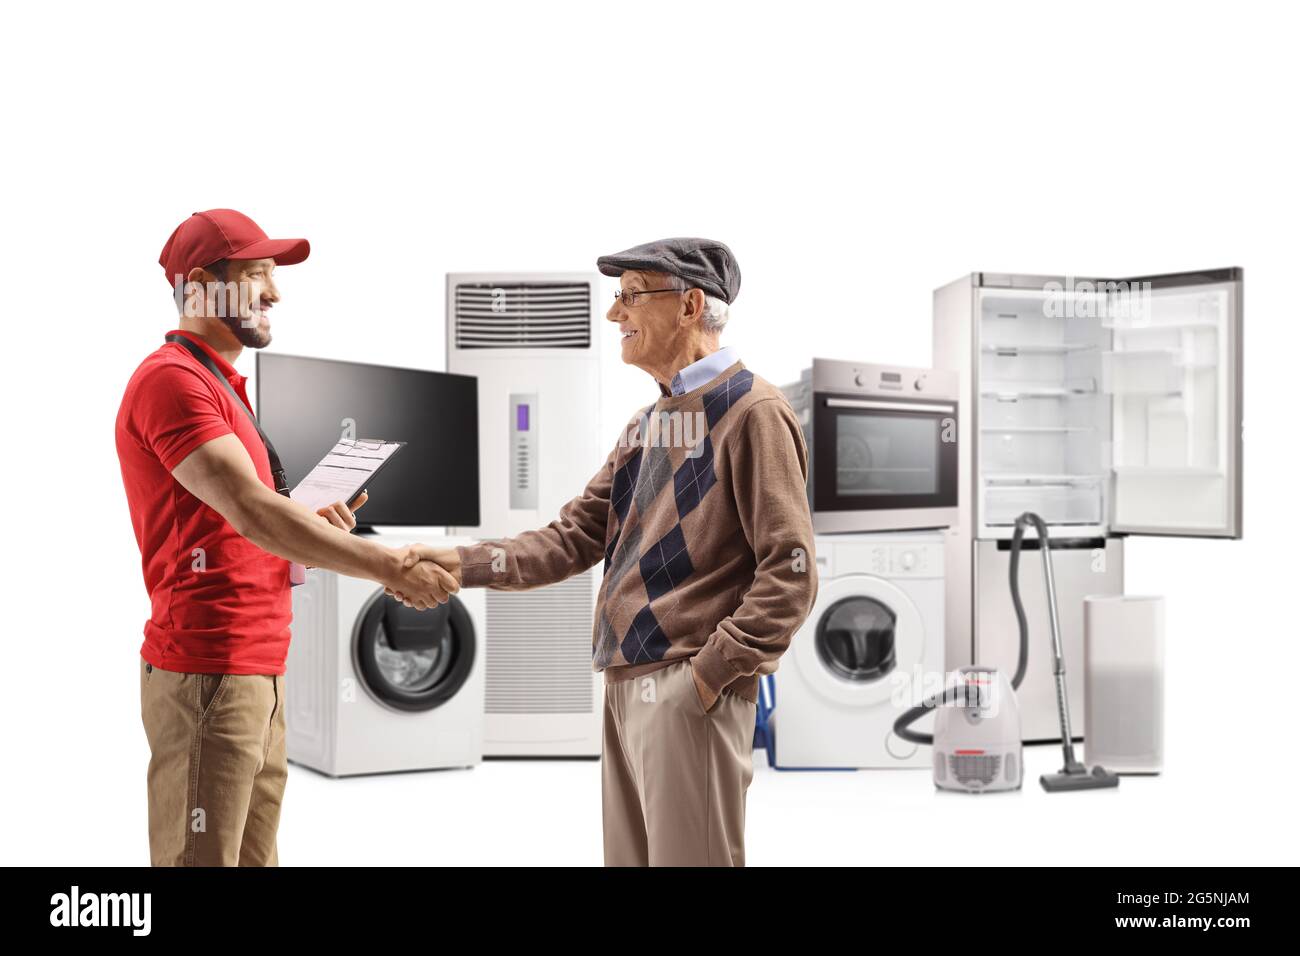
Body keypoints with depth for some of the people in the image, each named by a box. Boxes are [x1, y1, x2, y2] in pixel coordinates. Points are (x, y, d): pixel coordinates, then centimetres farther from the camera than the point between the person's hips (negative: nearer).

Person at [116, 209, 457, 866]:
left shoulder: (220, 385, 22)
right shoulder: (171, 379, -10)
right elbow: (251, 512, -21)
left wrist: (308, 528, 4)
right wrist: (390, 568, -21)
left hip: (256, 672, 10)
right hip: (209, 674, -10)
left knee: (253, 855, 11)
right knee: (204, 856, -7)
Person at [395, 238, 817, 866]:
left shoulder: (750, 412, -8)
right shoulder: (645, 426, 19)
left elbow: (790, 575, -13)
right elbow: (574, 537, 14)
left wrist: (710, 672, -17)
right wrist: (464, 565, 2)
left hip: (691, 695, -9)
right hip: (627, 689, 9)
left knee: (687, 856, -5)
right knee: (630, 857, 14)